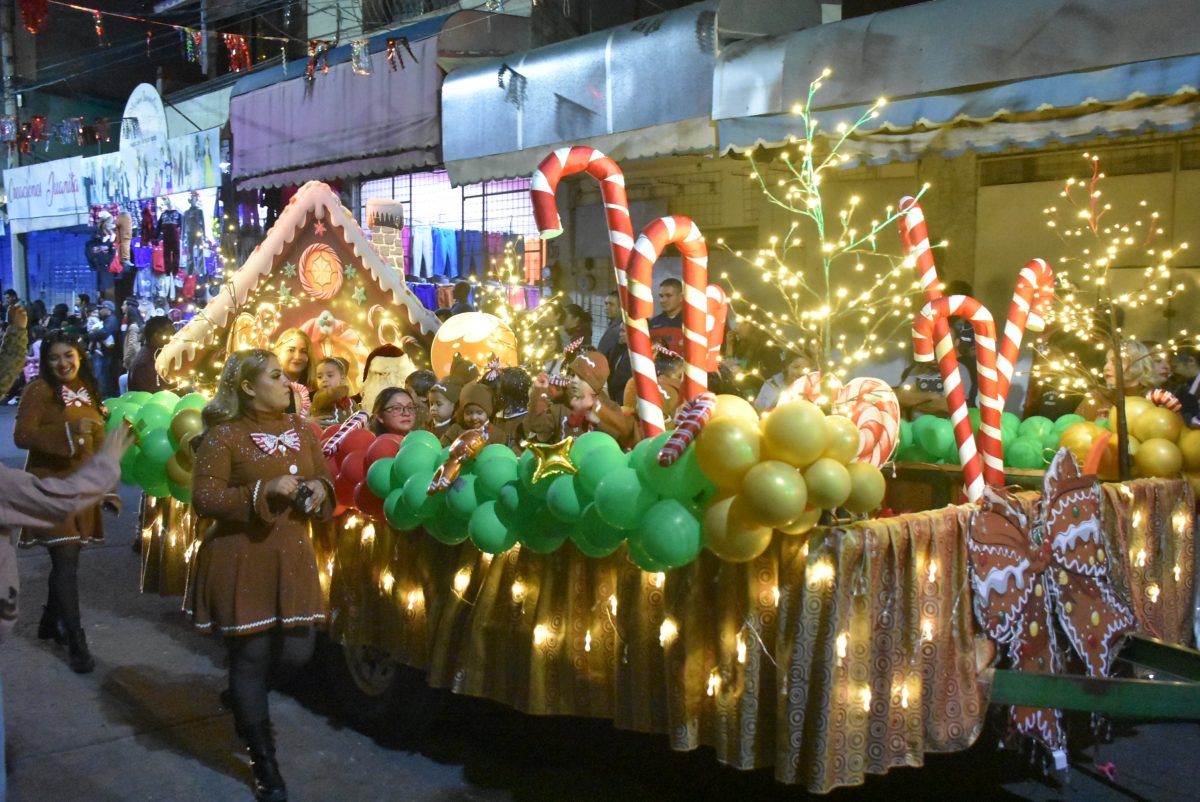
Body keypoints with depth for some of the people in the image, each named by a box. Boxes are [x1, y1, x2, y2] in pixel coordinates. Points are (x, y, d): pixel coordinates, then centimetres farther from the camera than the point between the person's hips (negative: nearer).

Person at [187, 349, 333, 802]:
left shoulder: (302, 431, 8)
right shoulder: (223, 435, -9)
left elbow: (326, 482, 18)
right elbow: (203, 499, -14)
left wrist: (319, 489, -6)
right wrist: (264, 491, -22)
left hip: (293, 558, 6)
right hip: (241, 561, -5)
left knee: (296, 653, 4)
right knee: (251, 656, 3)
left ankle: (245, 700, 39)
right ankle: (264, 762, 19)